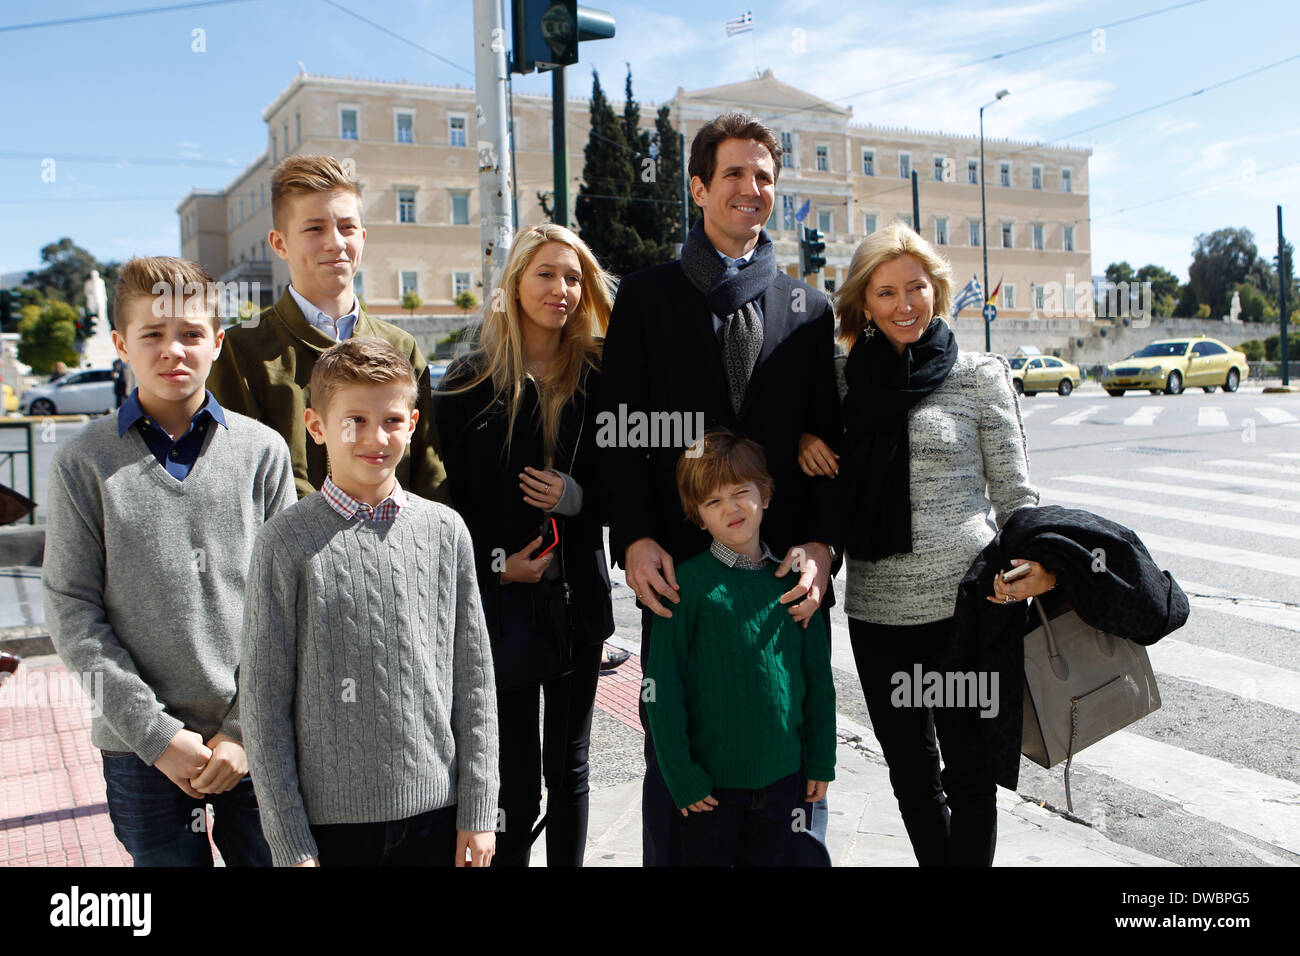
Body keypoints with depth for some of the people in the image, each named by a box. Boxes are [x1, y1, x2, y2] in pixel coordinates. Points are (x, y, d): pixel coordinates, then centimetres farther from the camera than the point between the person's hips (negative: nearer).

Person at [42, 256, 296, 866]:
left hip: (255, 745, 1)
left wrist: (245, 729, -6)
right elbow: (72, 614, -3)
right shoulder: (84, 463, -1)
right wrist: (156, 733, -10)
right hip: (139, 749, 0)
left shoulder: (262, 451, 1)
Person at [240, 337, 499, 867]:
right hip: (331, 821, -2)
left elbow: (474, 681, 4)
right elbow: (264, 699, -5)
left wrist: (478, 814, 2)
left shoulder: (445, 531, 0)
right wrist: (291, 843, -6)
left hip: (435, 810, 2)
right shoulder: (287, 541, -7)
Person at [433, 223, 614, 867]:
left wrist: (578, 497, -10)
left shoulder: (595, 378, 4)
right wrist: (496, 563, -11)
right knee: (516, 783, 2)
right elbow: (447, 498, -1)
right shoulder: (470, 382, -1)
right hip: (503, 602, -2)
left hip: (577, 597, 3)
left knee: (570, 771, 13)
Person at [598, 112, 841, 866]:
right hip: (679, 565, -1)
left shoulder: (809, 309, 12)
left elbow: (828, 438, 7)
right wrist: (635, 538, -11)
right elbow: (623, 430, 1)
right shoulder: (646, 296, 7)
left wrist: (821, 544, -7)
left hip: (787, 571, 2)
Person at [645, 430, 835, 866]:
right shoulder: (688, 583, -10)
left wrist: (822, 762, 6)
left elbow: (819, 676, 7)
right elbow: (662, 687, -9)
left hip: (783, 774, 3)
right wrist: (680, 775, -11)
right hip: (711, 779, -3)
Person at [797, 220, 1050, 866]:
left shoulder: (979, 375, 1)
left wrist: (1042, 561, -16)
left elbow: (1013, 492, 2)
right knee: (911, 776, 15)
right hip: (876, 611, 3)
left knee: (968, 773, 8)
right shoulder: (847, 379, 8)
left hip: (965, 601, -3)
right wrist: (803, 436, -2)